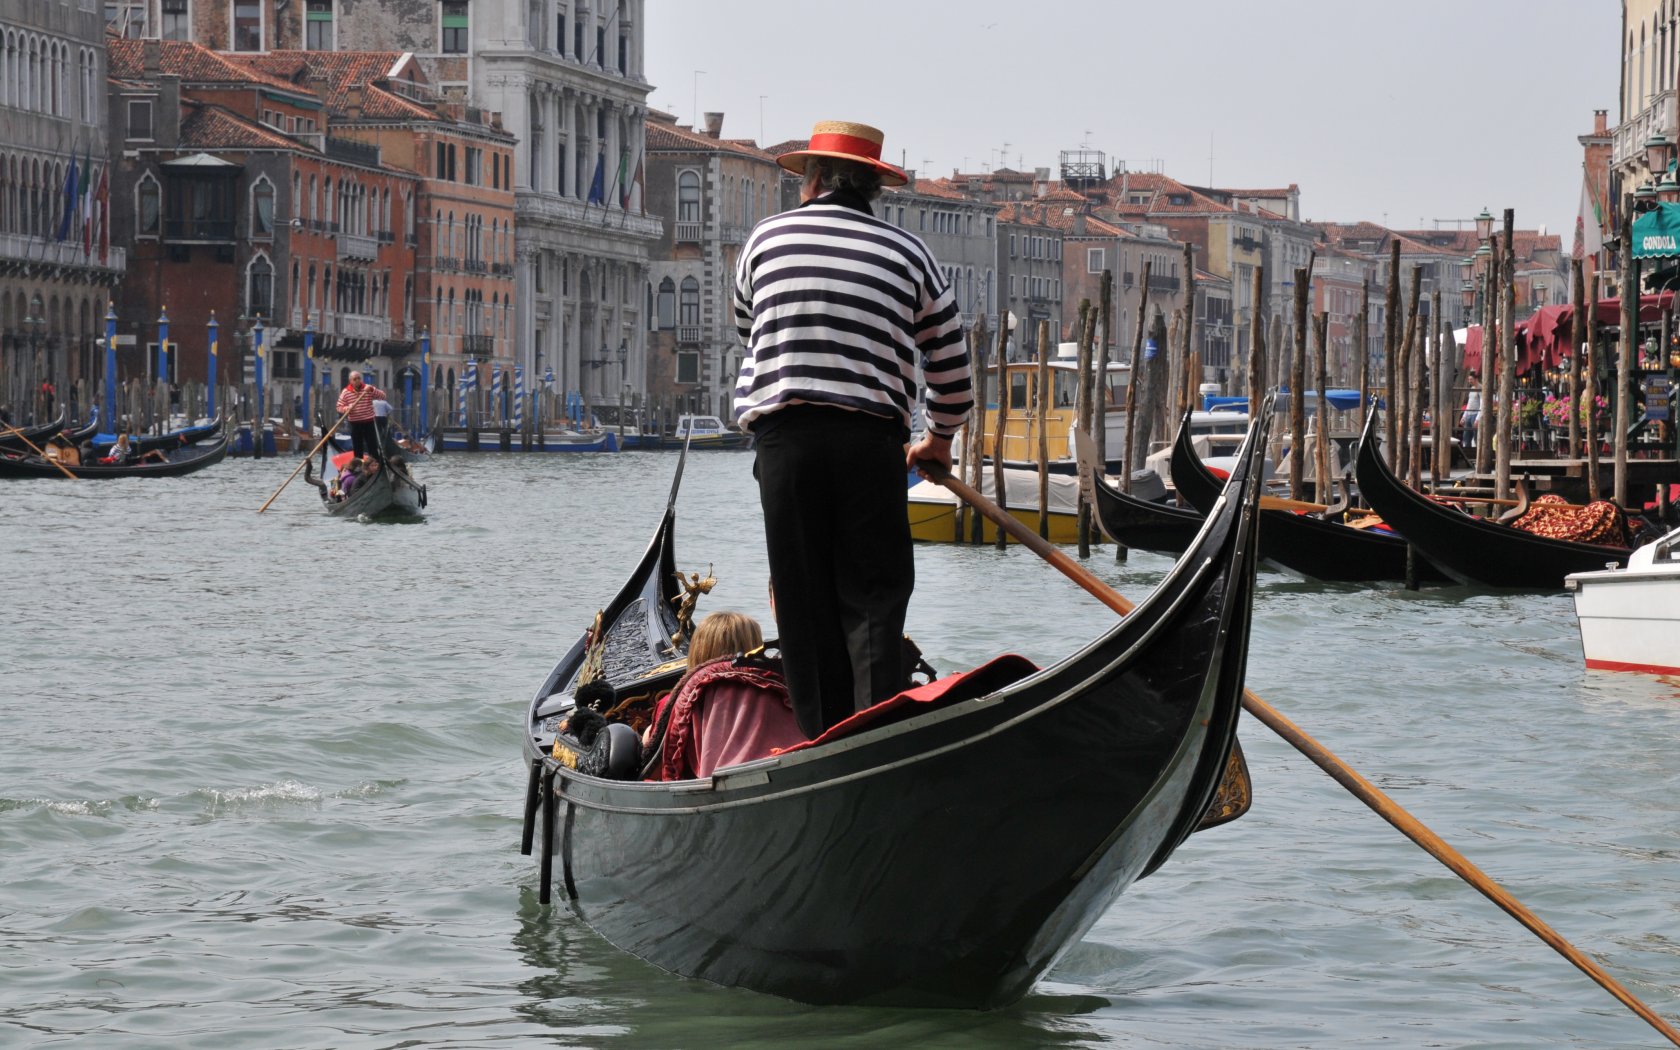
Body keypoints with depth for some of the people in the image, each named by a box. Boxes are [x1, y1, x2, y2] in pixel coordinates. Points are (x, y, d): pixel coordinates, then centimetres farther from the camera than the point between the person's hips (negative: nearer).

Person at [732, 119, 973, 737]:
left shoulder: (765, 240, 11)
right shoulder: (908, 254, 8)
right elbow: (950, 363, 13)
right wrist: (941, 436, 29)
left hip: (782, 433, 1)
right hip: (870, 434, -1)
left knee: (804, 599, 6)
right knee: (874, 598, 2)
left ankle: (823, 739, 6)